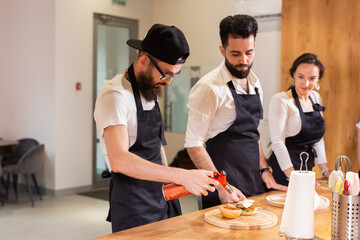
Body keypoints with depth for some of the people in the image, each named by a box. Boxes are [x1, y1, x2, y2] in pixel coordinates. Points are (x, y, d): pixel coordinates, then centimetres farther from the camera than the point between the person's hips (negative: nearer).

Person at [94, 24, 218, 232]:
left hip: (162, 198, 8)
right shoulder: (115, 96, -19)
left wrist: (171, 181, 14)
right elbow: (118, 160, -31)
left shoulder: (151, 90, 10)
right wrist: (181, 177, -33)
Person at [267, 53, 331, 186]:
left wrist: (325, 170, 10)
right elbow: (277, 142, -18)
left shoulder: (316, 98, 9)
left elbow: (318, 138, 16)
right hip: (283, 173, -7)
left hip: (307, 170, 7)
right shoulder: (280, 100, -13)